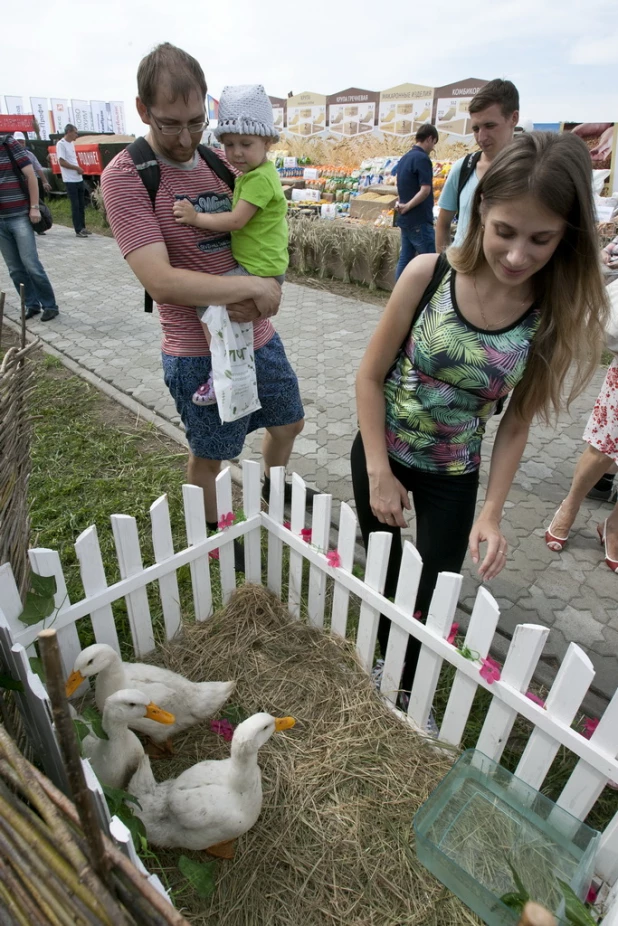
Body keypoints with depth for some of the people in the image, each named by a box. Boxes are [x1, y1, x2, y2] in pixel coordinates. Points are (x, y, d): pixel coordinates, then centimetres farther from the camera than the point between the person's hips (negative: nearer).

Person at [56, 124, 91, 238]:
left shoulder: (71, 143, 14)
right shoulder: (61, 144, -11)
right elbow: (62, 162, -17)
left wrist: (79, 169, 4)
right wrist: (77, 168, -12)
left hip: (79, 179, 8)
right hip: (70, 180, -8)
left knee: (81, 205, 11)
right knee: (75, 206, -6)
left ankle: (82, 227, 19)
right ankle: (78, 230, -3)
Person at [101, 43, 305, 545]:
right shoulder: (125, 177, -13)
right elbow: (160, 280, -24)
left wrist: (255, 300, -13)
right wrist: (252, 287, -23)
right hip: (200, 353, -6)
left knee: (289, 423, 22)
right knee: (210, 457, 11)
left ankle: (270, 490, 51)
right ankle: (211, 537, 39)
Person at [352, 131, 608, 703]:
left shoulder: (555, 315, -15)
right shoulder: (428, 274, -19)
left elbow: (516, 423, -6)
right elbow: (370, 376, -12)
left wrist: (492, 512, -9)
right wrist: (379, 475, -12)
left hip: (453, 476, 0)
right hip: (380, 456, 0)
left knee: (433, 598, 10)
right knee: (381, 575, 20)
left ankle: (412, 696, 40)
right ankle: (382, 666, 51)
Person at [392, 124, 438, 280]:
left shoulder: (404, 158, 15)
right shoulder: (422, 158, -13)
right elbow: (425, 190, -21)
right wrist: (408, 206, -13)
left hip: (406, 219, 9)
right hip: (419, 220, -9)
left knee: (405, 259, 10)